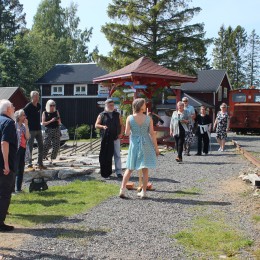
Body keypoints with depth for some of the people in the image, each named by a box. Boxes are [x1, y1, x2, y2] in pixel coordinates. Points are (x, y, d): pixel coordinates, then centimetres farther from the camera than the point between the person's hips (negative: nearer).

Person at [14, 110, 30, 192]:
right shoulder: (14, 125, -8)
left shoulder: (23, 126, 11)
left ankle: (18, 188, 18)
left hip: (23, 149, 7)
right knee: (15, 169, -7)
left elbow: (27, 137, -2)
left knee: (21, 170, 10)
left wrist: (26, 125, -4)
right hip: (16, 149, -7)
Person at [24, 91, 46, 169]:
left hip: (38, 129, 7)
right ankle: (30, 164, 4)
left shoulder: (39, 106, 10)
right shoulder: (28, 106, -11)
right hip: (31, 130, -7)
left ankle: (40, 163, 16)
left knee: (41, 146, 8)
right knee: (30, 147, -2)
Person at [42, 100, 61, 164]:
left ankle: (51, 159, 11)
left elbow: (59, 123, 10)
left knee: (56, 146, 0)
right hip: (48, 131, -3)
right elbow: (43, 123, -4)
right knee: (46, 145, -10)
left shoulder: (56, 112, 9)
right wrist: (50, 121, -16)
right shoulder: (45, 113, 2)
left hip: (56, 130, 3)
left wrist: (58, 120, -12)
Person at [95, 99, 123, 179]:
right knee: (106, 156, 0)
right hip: (106, 138, -2)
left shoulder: (117, 115, 14)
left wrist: (121, 133, -3)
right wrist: (103, 126, -16)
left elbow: (121, 125, 14)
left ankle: (118, 172, 4)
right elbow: (96, 125, 4)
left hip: (116, 138, 2)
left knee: (117, 155, 0)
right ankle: (106, 173, 6)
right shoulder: (102, 115, 8)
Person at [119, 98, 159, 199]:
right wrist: (156, 147, 1)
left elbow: (126, 133, -7)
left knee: (129, 169, 12)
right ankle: (143, 192, 11)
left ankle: (122, 189, 5)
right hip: (146, 144, -1)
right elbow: (152, 134, -6)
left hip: (134, 144, 1)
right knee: (145, 169, 7)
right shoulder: (148, 118, -7)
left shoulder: (130, 118, -6)